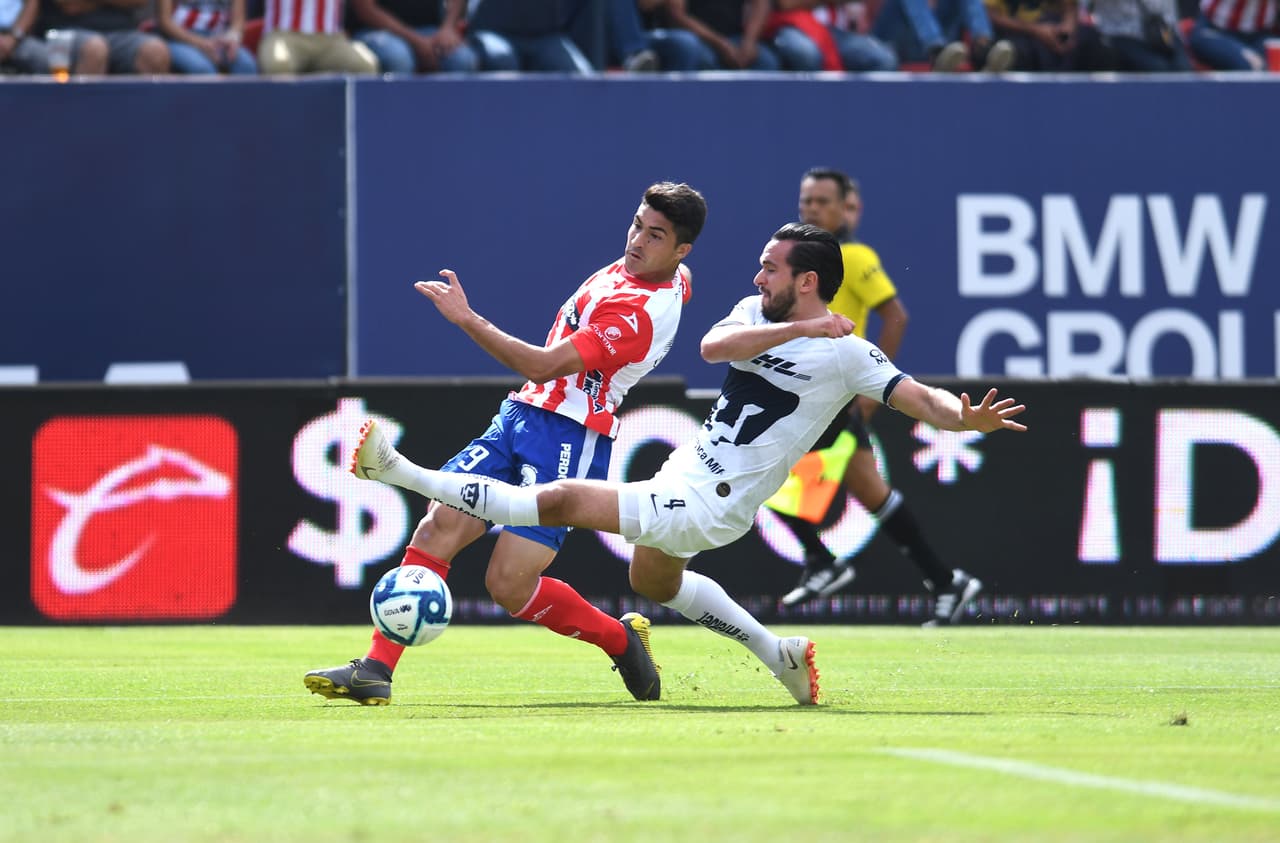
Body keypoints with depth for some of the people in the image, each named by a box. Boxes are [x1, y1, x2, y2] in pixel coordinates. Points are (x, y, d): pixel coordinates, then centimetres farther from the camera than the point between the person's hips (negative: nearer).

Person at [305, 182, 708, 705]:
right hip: (520, 418, 9)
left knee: (509, 585, -13)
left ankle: (622, 640, 13)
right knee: (440, 524, -9)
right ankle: (377, 668, -14)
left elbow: (544, 366, -27)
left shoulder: (641, 313, -21)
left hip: (567, 440, -9)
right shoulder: (674, 279, 8)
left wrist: (467, 319, -26)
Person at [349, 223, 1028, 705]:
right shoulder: (756, 314, 5)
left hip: (708, 506, -9)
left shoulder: (846, 353, -12)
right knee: (653, 583, 35)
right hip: (685, 476, 9)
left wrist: (969, 418, -36)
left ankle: (398, 472, -10)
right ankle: (778, 653, 42)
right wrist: (798, 329, -25)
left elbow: (922, 398, -16)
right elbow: (713, 346, -15)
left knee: (557, 502, -14)